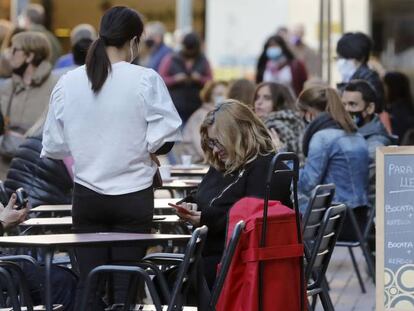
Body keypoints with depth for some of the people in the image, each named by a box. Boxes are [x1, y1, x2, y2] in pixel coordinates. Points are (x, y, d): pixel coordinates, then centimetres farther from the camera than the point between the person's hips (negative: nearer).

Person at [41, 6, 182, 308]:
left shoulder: (68, 82, -2)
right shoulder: (145, 80, -11)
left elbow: (53, 146, 3)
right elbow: (165, 138, -12)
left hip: (86, 195, 3)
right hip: (133, 195, -3)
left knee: (89, 284, 7)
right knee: (124, 284, 4)